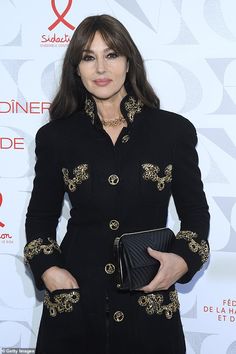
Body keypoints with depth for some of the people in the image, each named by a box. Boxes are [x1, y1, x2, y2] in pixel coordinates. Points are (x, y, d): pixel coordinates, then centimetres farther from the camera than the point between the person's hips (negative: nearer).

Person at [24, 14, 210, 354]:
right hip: (73, 300, 1)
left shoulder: (174, 130, -1)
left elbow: (195, 210, 7)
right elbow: (41, 215, 11)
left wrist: (184, 259, -10)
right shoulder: (55, 136, 1)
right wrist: (46, 268, -5)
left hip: (151, 302, 0)